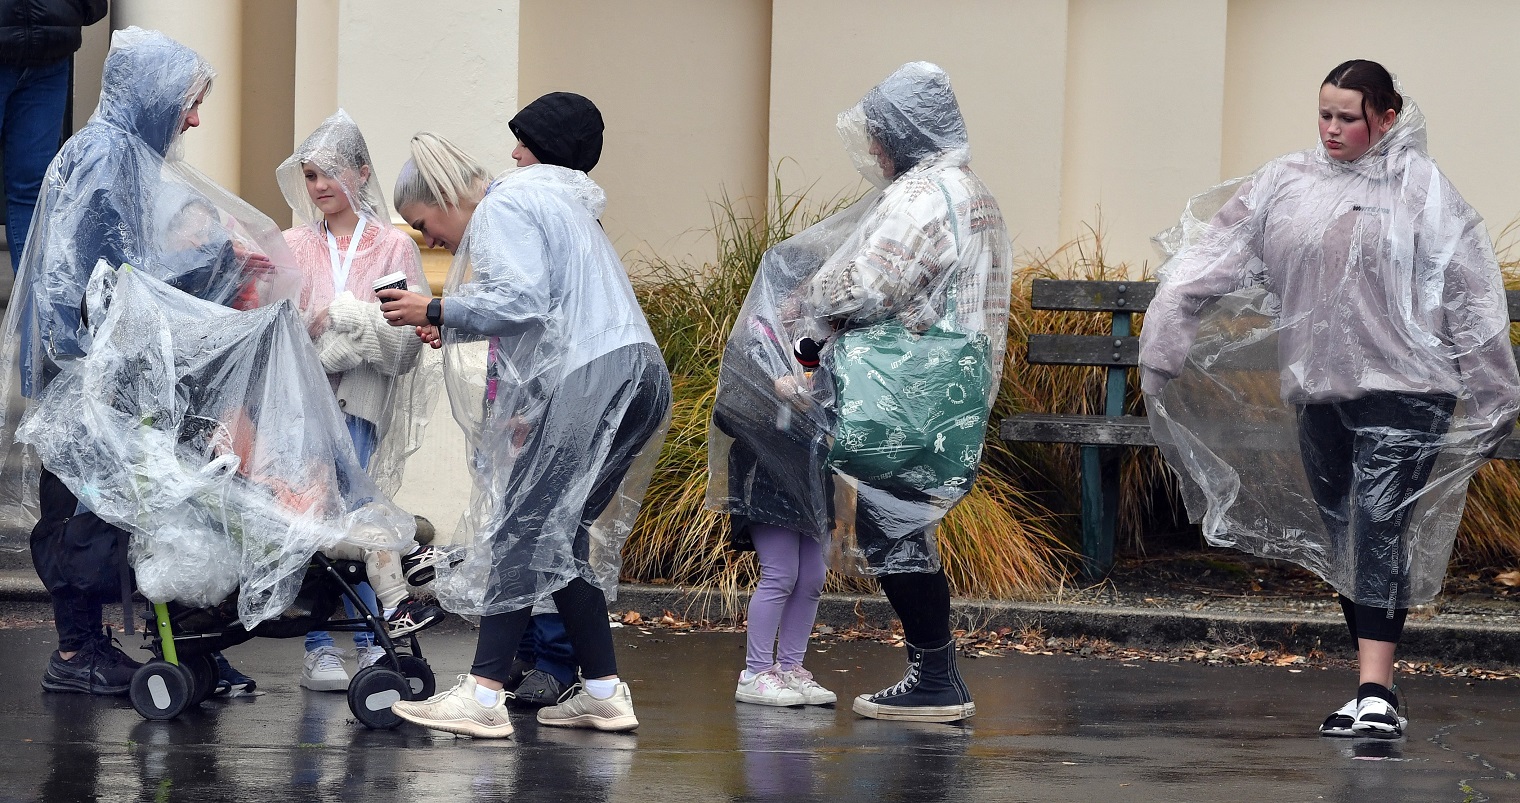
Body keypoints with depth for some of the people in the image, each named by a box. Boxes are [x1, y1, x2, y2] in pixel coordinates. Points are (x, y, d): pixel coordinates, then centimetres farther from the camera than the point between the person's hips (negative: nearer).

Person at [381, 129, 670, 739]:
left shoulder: (502, 210, -3)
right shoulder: (543, 200, 28)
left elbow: (521, 299, -17)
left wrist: (436, 311, -7)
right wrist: (455, 328, 19)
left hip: (593, 382, -10)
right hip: (638, 377, 10)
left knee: (521, 531, -12)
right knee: (562, 537, 11)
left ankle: (482, 695, -18)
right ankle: (603, 694, 9)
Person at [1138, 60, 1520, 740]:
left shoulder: (1422, 190, -3)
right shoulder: (1286, 185, 8)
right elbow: (1214, 255, 8)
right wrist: (1163, 338, 3)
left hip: (1402, 389, -5)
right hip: (1318, 391, 5)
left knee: (1379, 528, -17)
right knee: (1342, 537, 9)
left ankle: (1376, 694, -23)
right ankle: (1374, 689, 17)